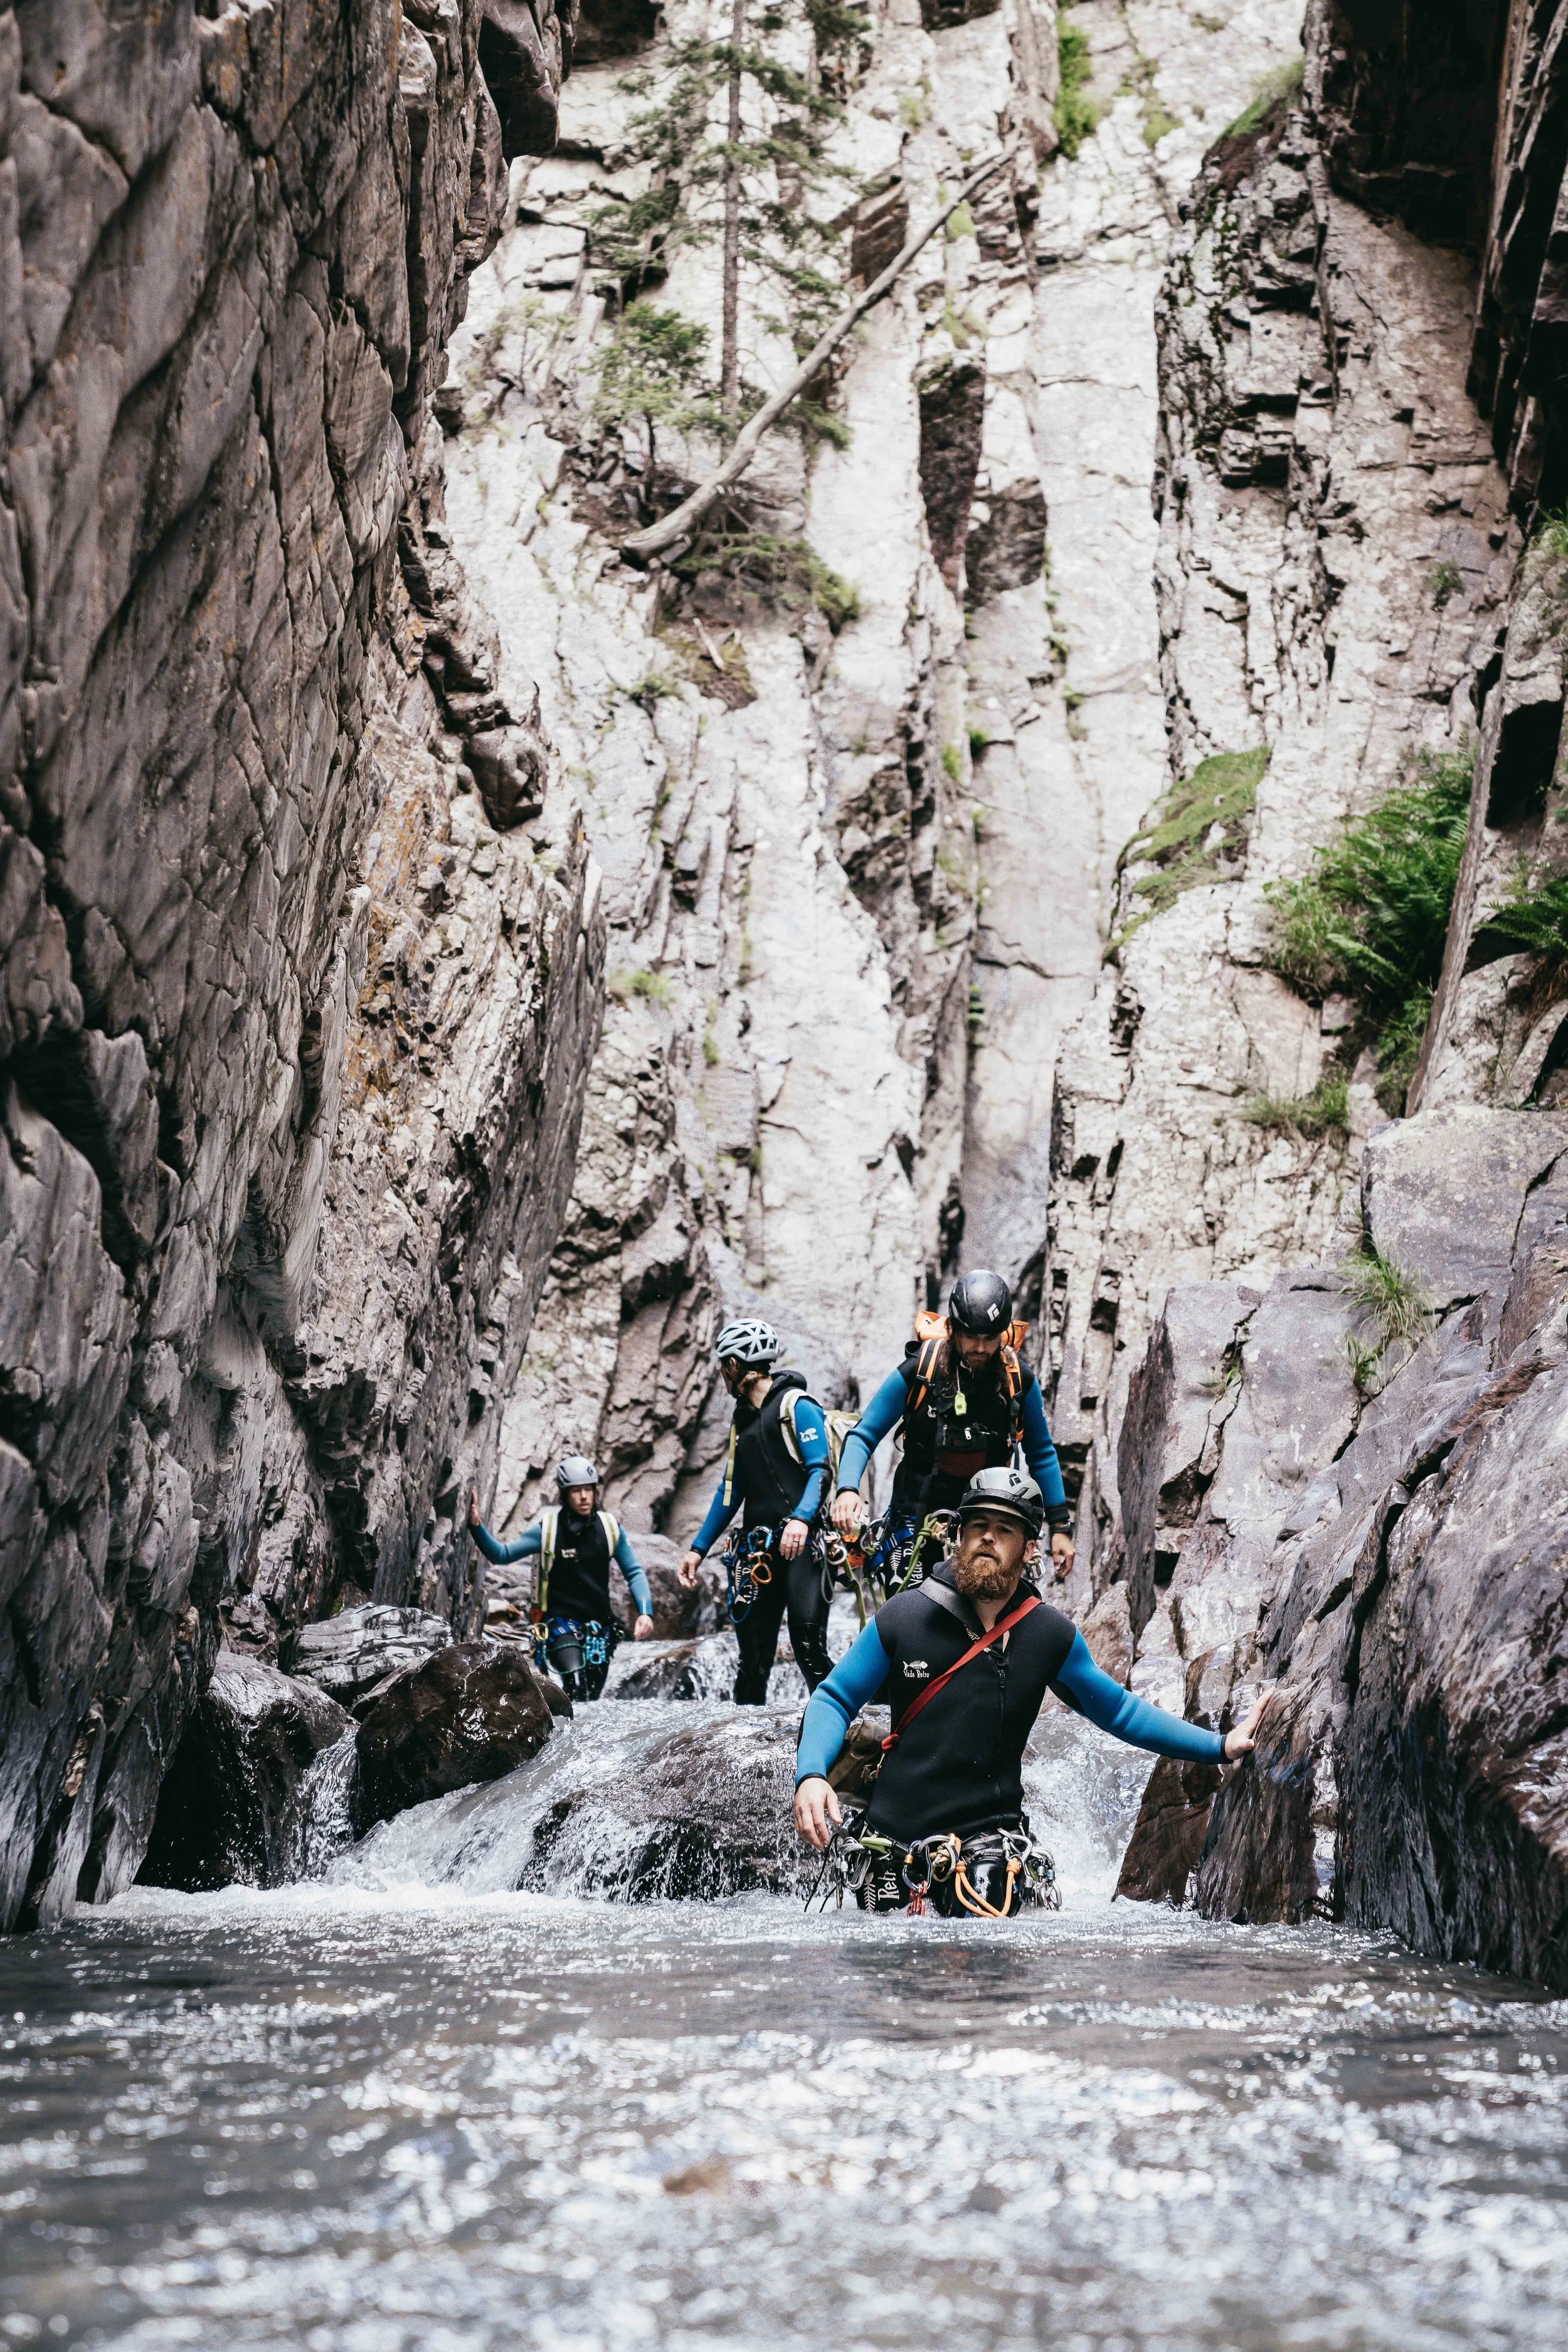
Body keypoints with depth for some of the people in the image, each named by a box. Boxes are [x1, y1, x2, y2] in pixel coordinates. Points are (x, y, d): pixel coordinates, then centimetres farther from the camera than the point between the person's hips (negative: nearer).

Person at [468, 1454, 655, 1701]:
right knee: (577, 1691, -27)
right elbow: (502, 1555, -3)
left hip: (599, 1623, 3)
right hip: (561, 1619, -3)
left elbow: (634, 1572, 6)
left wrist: (645, 1612, -8)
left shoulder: (610, 1528, -1)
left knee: (592, 1697, 5)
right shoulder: (547, 1530, -8)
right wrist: (477, 1526, -18)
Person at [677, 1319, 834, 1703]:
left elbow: (821, 1470, -11)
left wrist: (801, 1519, -28)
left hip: (802, 1540, -7)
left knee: (807, 1643, -17)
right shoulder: (743, 1419, 22)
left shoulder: (796, 1405, -2)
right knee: (753, 1655, 5)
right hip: (760, 1547, 7)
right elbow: (730, 1491, 25)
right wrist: (699, 1548, 20)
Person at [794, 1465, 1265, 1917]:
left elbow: (1118, 1710, 12)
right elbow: (835, 1698, 2)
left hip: (985, 1837, -1)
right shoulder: (904, 1616, -4)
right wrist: (811, 1775, -16)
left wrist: (1220, 1746, 8)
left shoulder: (1050, 1635, 0)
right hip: (892, 1833, 1)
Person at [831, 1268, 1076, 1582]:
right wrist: (848, 1490, -22)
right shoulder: (918, 1370, -10)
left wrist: (1060, 1526, 5)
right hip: (917, 1517, -1)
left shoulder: (1019, 1379, -5)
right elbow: (863, 1436, -5)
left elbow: (1041, 1455, 9)